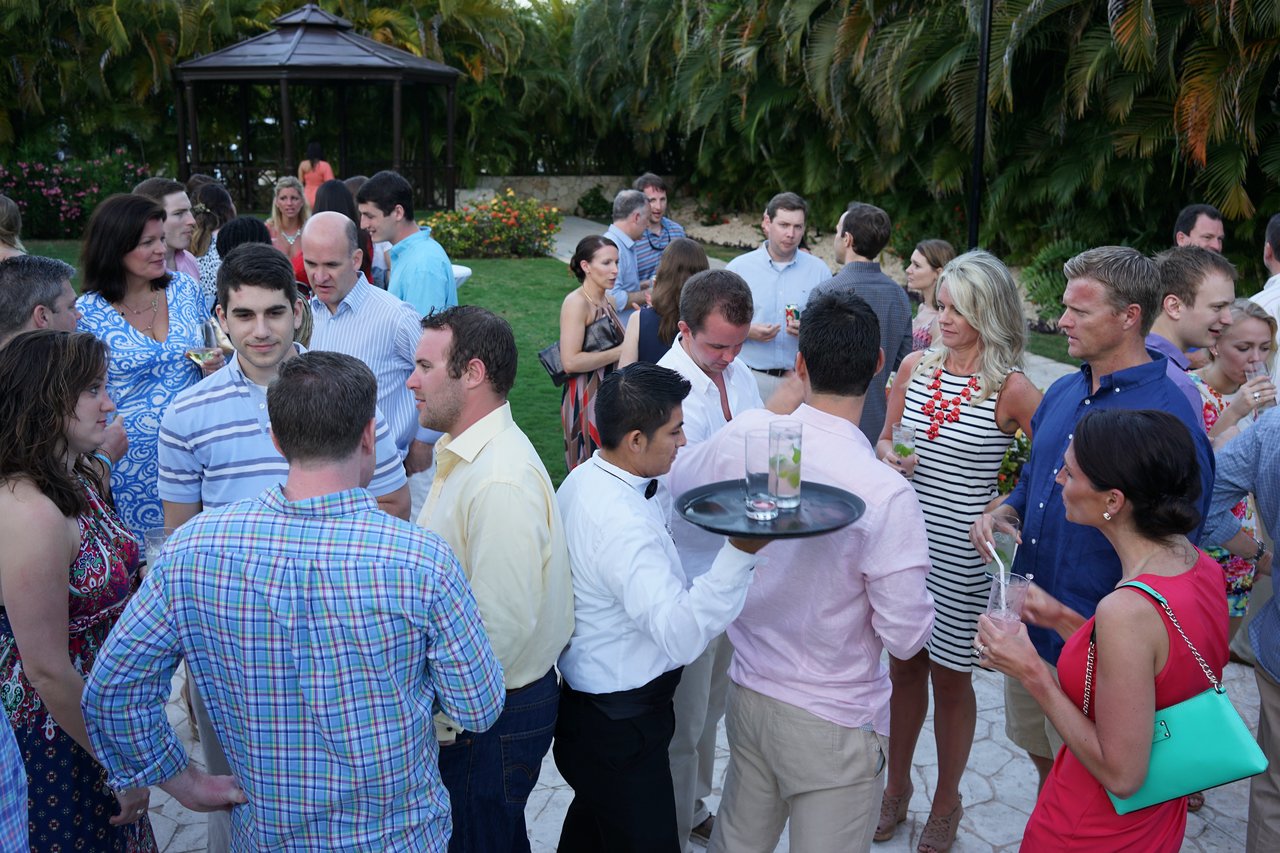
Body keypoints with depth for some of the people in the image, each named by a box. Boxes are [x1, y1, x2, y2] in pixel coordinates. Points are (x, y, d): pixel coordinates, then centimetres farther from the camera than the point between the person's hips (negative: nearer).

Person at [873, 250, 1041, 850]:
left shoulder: (1011, 389, -12)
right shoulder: (916, 367, 3)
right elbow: (884, 441, 13)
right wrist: (889, 455, -7)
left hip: (962, 556, -4)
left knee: (950, 676, 11)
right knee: (903, 665, 17)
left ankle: (946, 801, 34)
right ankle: (897, 785, 37)